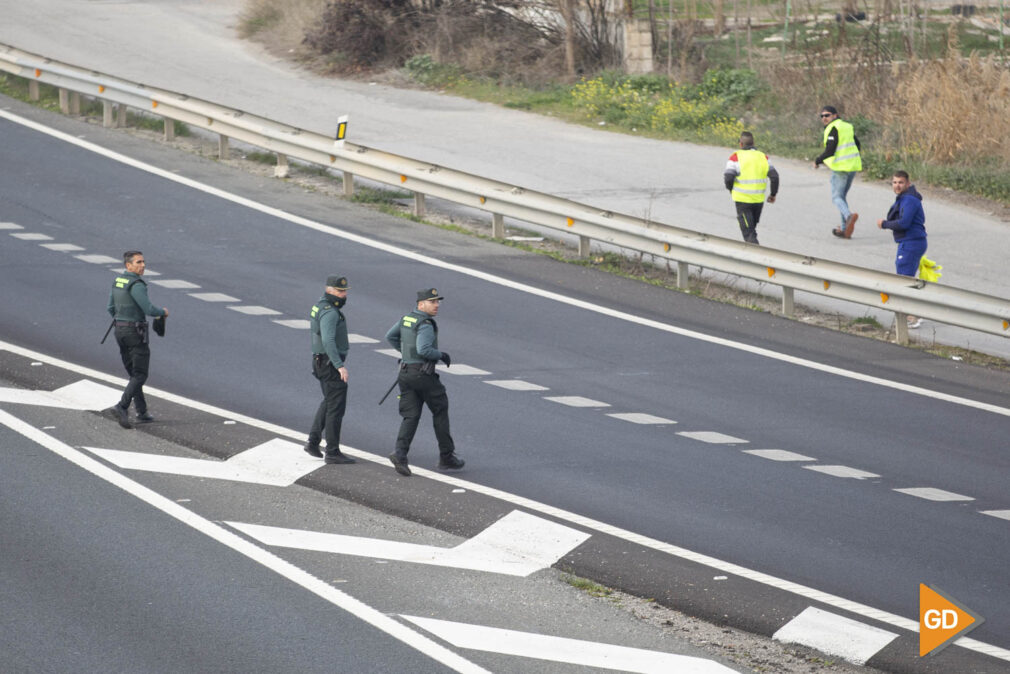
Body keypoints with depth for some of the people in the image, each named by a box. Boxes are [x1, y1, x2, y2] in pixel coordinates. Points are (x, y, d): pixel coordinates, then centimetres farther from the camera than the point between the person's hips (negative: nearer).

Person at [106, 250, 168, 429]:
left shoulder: (117, 281, 8)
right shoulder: (136, 285, -19)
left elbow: (111, 308, 14)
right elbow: (149, 309, -22)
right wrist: (163, 312, -1)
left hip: (120, 330, 8)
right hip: (136, 333, -8)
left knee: (134, 373, 15)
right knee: (140, 375, -4)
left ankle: (142, 412, 17)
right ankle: (122, 406, -20)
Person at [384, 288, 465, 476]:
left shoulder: (406, 319, 11)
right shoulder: (425, 325, -16)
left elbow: (390, 336, 24)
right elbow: (424, 350, -28)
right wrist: (441, 355, -12)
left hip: (405, 373, 7)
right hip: (423, 374, -7)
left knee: (410, 417, 5)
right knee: (440, 411, 9)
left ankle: (400, 454, -16)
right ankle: (446, 457, 15)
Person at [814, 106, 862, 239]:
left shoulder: (833, 129, -13)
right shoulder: (847, 126, 14)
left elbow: (829, 151, -19)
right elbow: (857, 145, 21)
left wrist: (817, 161, -5)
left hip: (840, 168, -8)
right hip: (853, 166, 8)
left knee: (836, 197, -4)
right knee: (842, 196, 17)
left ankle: (849, 215, -32)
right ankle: (845, 229, 14)